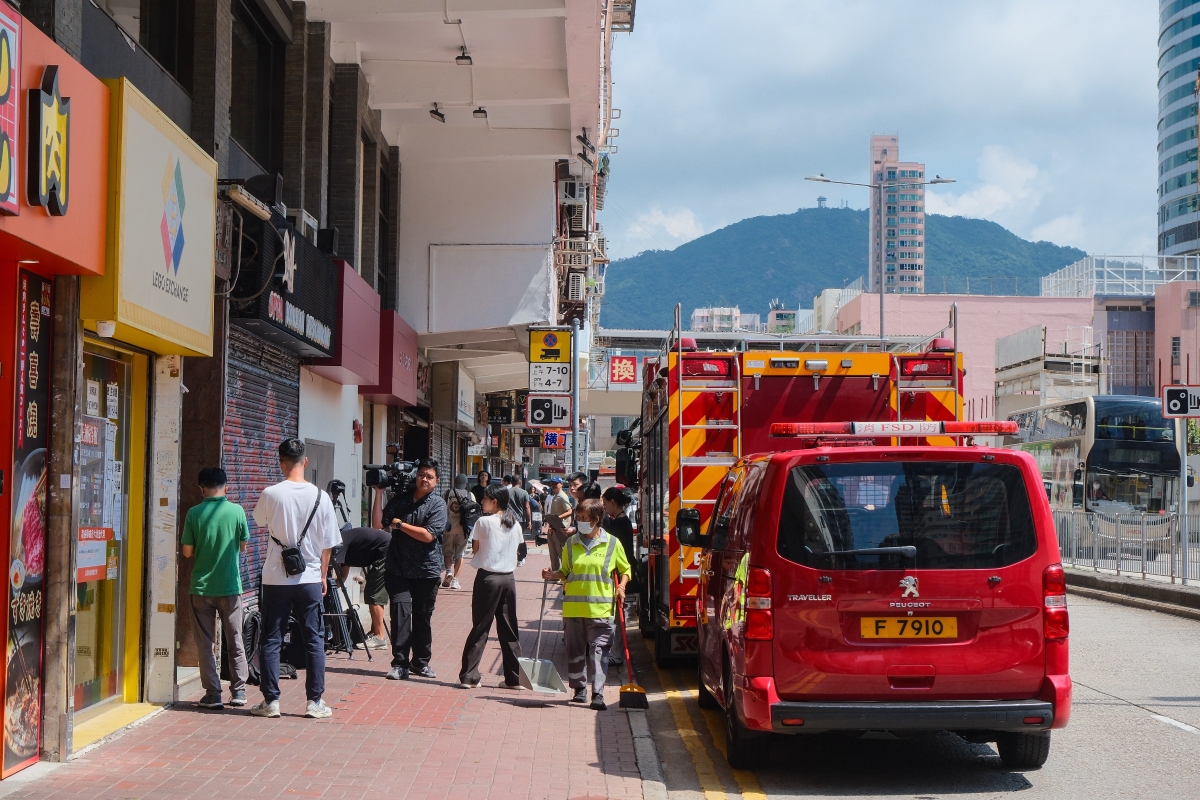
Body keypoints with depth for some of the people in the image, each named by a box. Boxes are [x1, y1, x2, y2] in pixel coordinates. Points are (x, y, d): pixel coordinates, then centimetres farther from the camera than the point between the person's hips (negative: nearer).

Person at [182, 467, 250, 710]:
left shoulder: (194, 513, -7)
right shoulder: (237, 511, -6)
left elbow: (187, 551, -3)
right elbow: (243, 546, 4)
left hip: (201, 587, -1)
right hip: (230, 586, 1)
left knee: (206, 644, 6)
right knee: (235, 641, 13)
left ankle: (213, 694, 4)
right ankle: (238, 690, 16)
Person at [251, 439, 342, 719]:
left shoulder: (270, 494, -9)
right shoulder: (320, 497, -5)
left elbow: (259, 521, 12)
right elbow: (327, 543, 2)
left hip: (276, 579, -1)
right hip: (310, 578, 1)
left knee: (271, 640, 7)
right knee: (314, 640, 8)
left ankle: (271, 701, 8)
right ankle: (315, 701, 9)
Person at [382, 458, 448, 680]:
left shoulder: (438, 504, -2)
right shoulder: (401, 498, 7)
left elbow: (428, 535, -14)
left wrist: (399, 524, -10)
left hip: (426, 570, -1)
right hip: (398, 568, 1)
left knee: (422, 616, 9)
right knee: (401, 612, -11)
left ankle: (420, 662, 23)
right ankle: (400, 664, -10)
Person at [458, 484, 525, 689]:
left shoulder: (484, 522, -9)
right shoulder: (515, 525, 5)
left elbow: (476, 548, -1)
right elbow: (516, 549, 11)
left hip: (487, 577, -4)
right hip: (508, 578, 4)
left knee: (480, 628, 0)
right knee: (509, 629, 10)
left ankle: (469, 676, -1)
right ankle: (514, 678, 12)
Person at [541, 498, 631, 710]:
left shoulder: (612, 543, 2)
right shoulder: (571, 543, 8)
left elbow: (625, 570, 13)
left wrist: (621, 587, -4)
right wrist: (553, 575, -2)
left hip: (600, 608, -3)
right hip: (573, 606, 3)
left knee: (599, 651, -7)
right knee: (575, 649, 8)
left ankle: (598, 694, -6)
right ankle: (579, 689, 22)